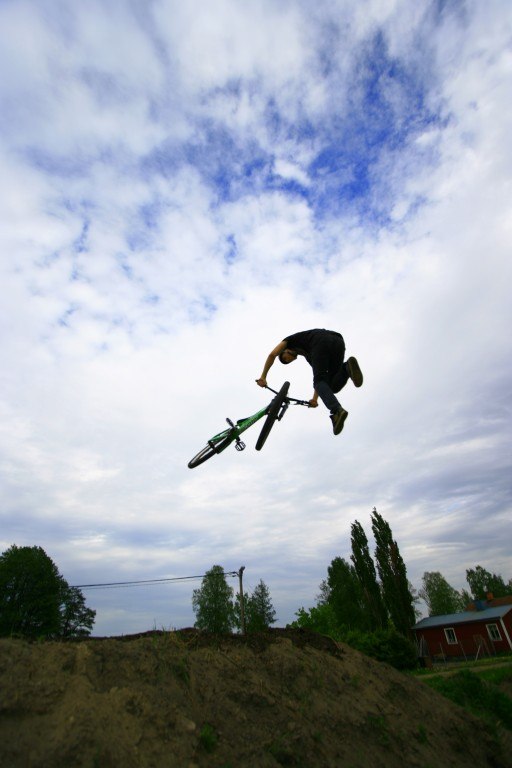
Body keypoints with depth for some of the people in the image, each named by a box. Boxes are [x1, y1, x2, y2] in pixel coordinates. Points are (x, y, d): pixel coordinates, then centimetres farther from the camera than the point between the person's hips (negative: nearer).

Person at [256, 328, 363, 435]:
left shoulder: (290, 340, 31)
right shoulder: (309, 355, 42)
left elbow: (272, 355, 15)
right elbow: (319, 376, 37)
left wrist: (263, 377, 15)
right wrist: (315, 398, 35)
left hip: (321, 342, -6)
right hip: (338, 342, 6)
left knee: (320, 382, -7)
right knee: (333, 385, 8)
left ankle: (337, 411, -31)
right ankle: (347, 367, -21)